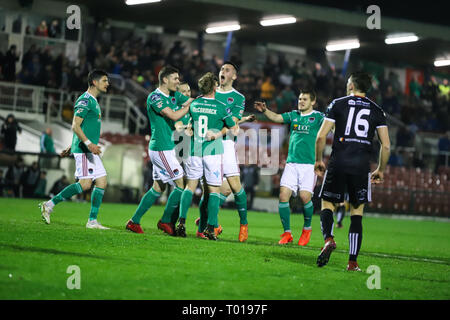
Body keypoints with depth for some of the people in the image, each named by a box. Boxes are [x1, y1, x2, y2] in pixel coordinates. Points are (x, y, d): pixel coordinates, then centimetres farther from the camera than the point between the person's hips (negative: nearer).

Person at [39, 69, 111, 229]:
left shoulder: (93, 101, 21)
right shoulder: (85, 100, -10)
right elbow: (75, 126, -19)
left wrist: (71, 147, 29)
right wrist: (88, 143, -29)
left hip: (91, 150, 10)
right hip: (83, 150, -10)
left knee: (102, 182, 3)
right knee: (85, 184, -14)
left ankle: (92, 221, 3)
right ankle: (50, 205, -5)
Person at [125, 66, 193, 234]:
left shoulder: (174, 95, 14)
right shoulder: (154, 97, -13)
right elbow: (174, 115, -22)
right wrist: (192, 105, -15)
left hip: (167, 147, 9)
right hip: (161, 149, -9)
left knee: (158, 187, 12)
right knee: (181, 184, -8)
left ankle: (134, 221, 17)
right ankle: (166, 220, 4)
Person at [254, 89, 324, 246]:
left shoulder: (318, 117, 3)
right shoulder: (293, 115, 15)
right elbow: (276, 117, 5)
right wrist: (264, 110, -13)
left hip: (309, 164, -4)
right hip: (292, 163, 4)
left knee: (305, 197, -13)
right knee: (283, 195, -7)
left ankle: (307, 228, 15)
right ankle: (287, 233, 4)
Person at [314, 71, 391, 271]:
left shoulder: (337, 104, 6)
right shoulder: (377, 110, 11)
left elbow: (321, 136, 0)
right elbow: (386, 145, 5)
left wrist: (318, 160, 13)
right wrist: (381, 170, 18)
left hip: (338, 163, -1)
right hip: (362, 165, 1)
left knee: (327, 205, 11)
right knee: (357, 213, 9)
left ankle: (328, 239, -18)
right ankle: (353, 262, 2)